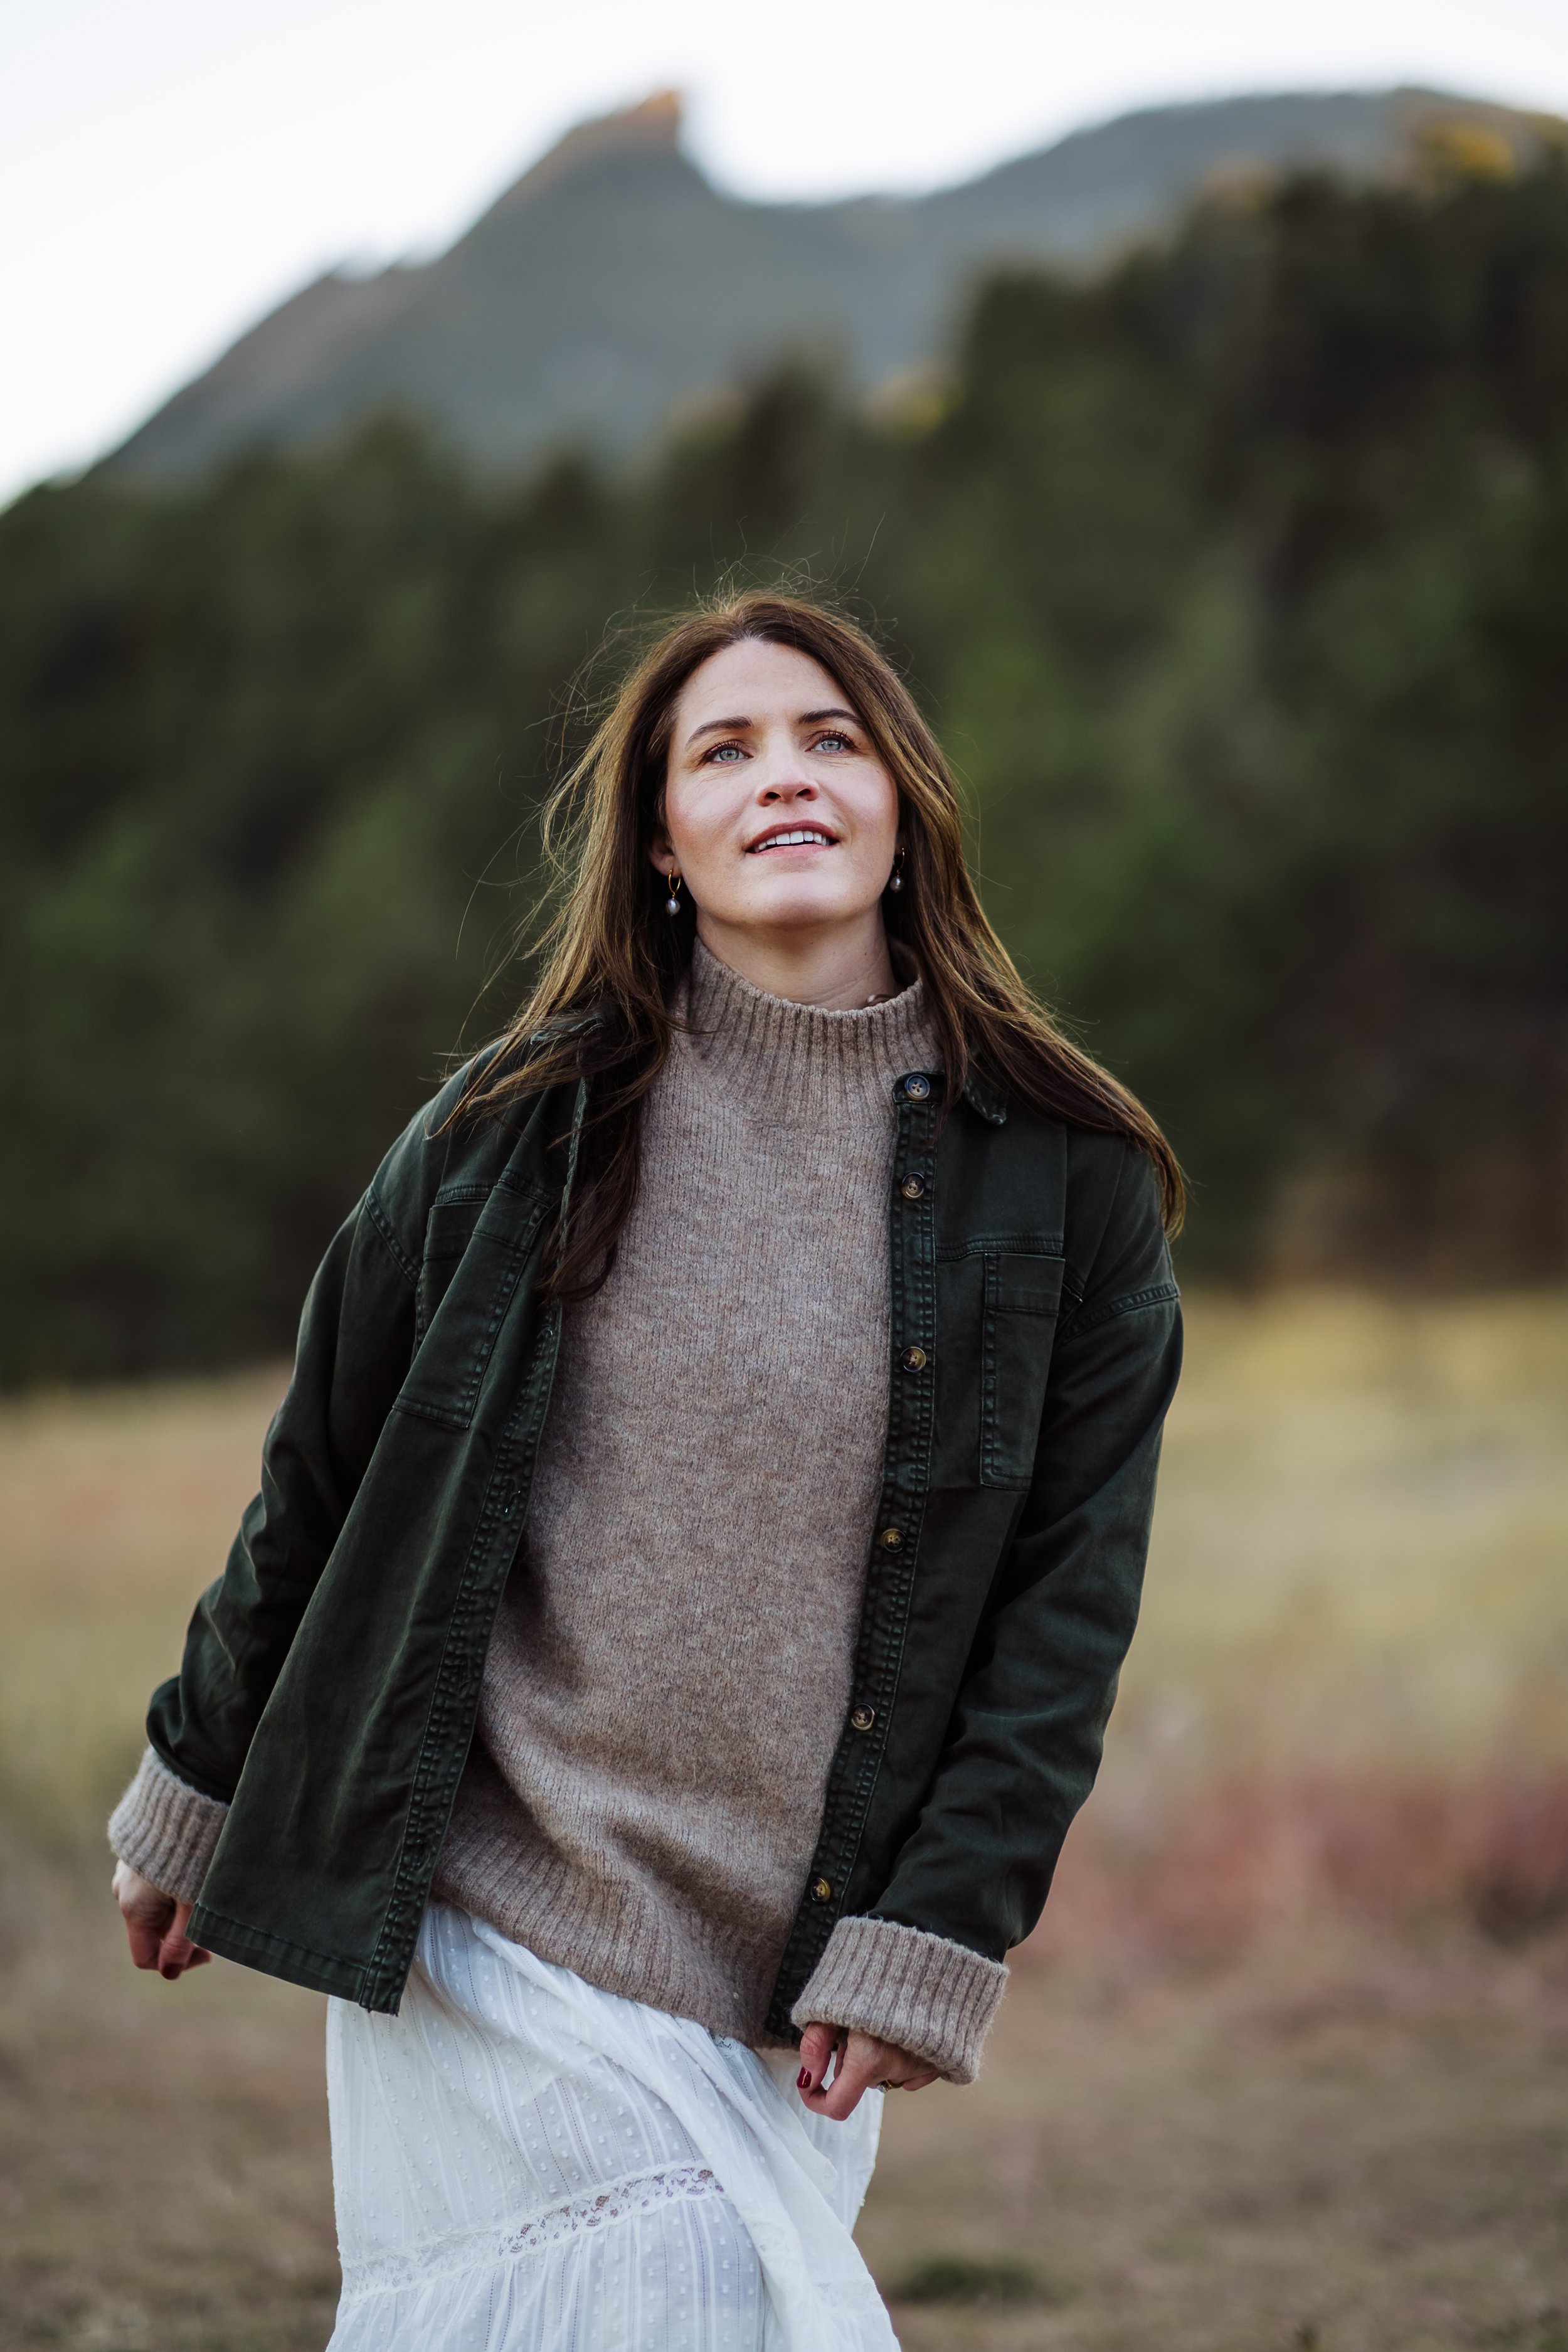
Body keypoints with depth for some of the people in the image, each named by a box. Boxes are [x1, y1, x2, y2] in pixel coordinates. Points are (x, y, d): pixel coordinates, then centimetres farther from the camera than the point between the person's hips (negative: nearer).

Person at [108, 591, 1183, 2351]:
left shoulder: (1066, 1183, 0)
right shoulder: (521, 1129, 0)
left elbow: (1067, 1600, 0)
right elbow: (319, 1486, 10)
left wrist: (927, 1949, -6)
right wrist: (196, 1799, 15)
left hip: (789, 2004, 1)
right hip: (484, 1939, -1)